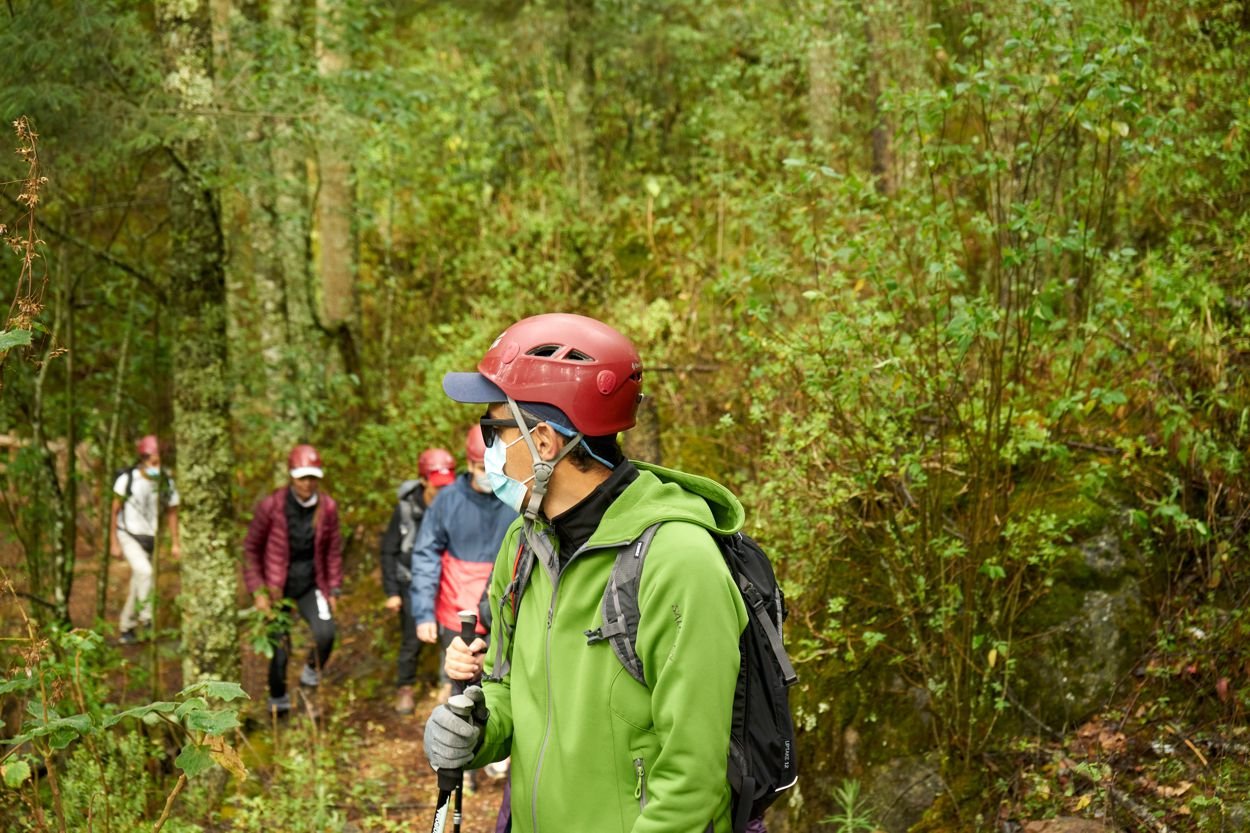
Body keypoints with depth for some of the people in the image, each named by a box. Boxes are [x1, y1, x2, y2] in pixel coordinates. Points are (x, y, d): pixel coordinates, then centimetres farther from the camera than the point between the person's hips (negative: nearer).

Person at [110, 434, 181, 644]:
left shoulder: (166, 483, -5)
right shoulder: (127, 479, -13)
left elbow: (171, 512, 7)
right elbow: (115, 510, -5)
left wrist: (175, 543, 4)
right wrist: (114, 543, -5)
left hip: (149, 538, 3)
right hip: (128, 535, -3)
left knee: (138, 583, 8)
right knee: (144, 571, -26)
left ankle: (127, 628, 21)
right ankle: (145, 617, -18)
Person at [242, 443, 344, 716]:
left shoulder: (327, 507, -6)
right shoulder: (271, 506, -14)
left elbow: (333, 551, 6)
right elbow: (251, 549, -4)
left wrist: (333, 589, 3)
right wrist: (257, 591, -8)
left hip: (310, 586, 1)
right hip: (278, 589, -1)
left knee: (325, 633, -25)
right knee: (279, 650, 1)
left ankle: (311, 673, 6)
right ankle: (277, 700, 30)